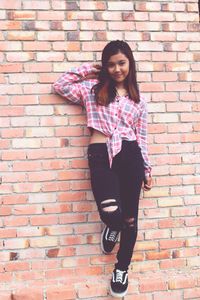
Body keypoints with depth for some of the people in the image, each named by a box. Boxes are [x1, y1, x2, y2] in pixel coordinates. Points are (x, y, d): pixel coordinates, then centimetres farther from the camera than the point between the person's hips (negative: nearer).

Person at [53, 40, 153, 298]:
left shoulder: (138, 99, 15)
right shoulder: (93, 88, 11)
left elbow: (141, 137, 15)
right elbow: (60, 86, 8)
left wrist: (147, 170, 13)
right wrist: (87, 70, 10)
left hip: (130, 156, 3)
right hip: (101, 155, -2)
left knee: (129, 216, 7)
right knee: (110, 213, -23)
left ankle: (122, 269, 28)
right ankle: (112, 226, 17)